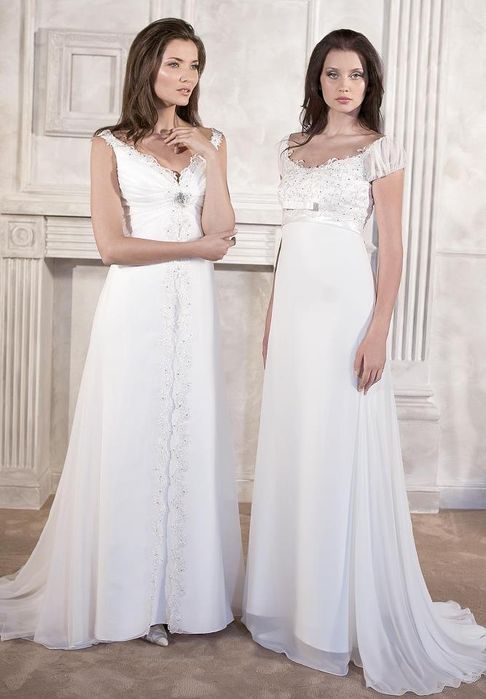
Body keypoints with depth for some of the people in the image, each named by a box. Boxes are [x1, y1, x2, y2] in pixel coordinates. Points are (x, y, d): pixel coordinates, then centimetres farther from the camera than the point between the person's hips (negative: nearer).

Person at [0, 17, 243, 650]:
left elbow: (221, 233, 1)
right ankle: (123, 592, 18)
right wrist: (195, 248, -5)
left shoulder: (209, 142, 12)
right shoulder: (111, 145, 2)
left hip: (193, 309, 3)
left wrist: (210, 159, -6)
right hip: (136, 309, -3)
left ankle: (181, 588, 21)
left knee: (190, 440, 6)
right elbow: (112, 245, -8)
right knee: (130, 442, 2)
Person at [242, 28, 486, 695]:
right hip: (295, 308, 6)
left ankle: (349, 614, 12)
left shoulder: (380, 149, -1)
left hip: (344, 309, -6)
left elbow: (391, 248, -6)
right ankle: (292, 596, 25)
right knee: (292, 450, 10)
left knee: (344, 454, -2)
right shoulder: (293, 148, 15)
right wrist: (272, 317, 15)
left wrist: (377, 331, -15)